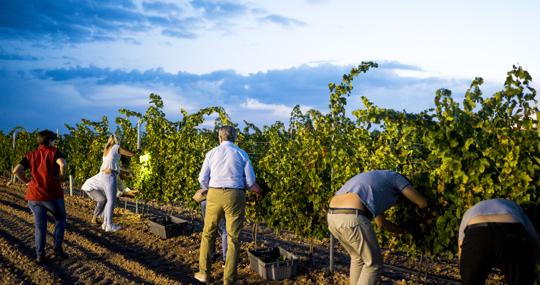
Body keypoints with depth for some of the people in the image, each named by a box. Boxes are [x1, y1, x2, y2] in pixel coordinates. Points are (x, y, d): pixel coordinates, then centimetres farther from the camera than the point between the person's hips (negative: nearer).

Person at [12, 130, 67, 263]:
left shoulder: (30, 155, 13)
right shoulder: (53, 152, 1)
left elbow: (16, 170, 0)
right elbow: (62, 164, -21)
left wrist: (27, 181, 10)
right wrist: (61, 177, -5)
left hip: (34, 195, 4)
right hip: (52, 194, -3)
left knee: (40, 226, 14)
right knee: (60, 220, 19)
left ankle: (40, 255, 10)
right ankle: (58, 249, 13)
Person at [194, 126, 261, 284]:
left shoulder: (212, 153, 7)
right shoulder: (241, 154, 5)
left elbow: (202, 179, 7)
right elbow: (250, 182, 4)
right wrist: (255, 189, 27)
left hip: (214, 194, 1)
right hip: (235, 195, -1)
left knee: (208, 234, 16)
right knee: (233, 238, 5)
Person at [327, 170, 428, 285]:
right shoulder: (395, 177, 18)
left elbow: (381, 222, 43)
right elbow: (423, 203, 19)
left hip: (333, 216, 8)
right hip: (352, 218, -8)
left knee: (358, 257, 30)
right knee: (374, 263, 12)